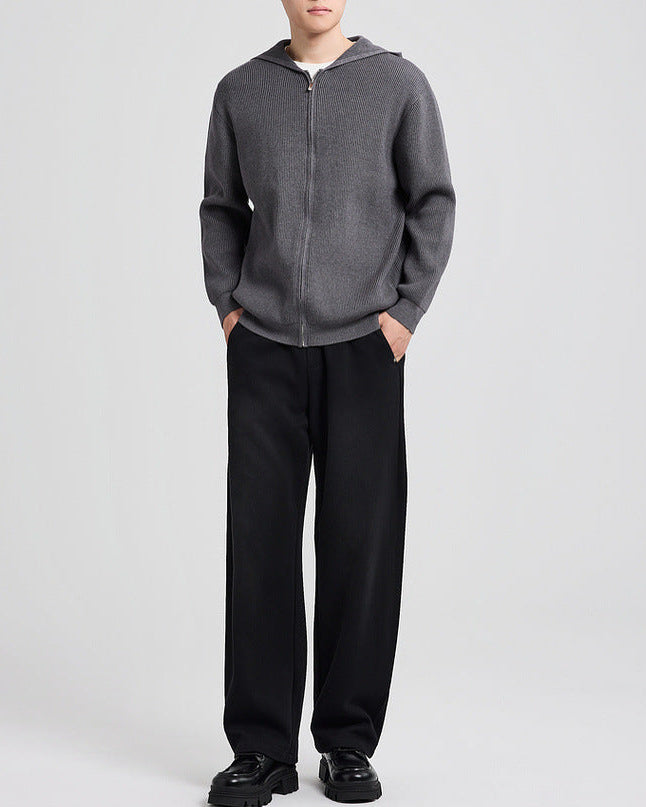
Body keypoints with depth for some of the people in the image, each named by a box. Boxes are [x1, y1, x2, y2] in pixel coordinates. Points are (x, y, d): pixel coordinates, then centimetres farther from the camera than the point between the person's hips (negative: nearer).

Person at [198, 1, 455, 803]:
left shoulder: (398, 83, 2)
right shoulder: (240, 90, 8)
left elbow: (433, 202, 4)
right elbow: (221, 208, 15)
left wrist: (405, 311, -4)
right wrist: (226, 303, 3)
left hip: (362, 347, -1)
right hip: (264, 348, 2)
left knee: (361, 541, 1)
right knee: (260, 540, 1)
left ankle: (349, 743, 15)